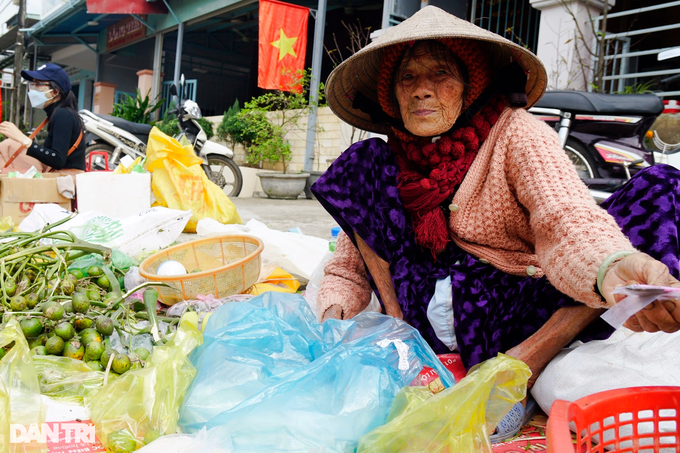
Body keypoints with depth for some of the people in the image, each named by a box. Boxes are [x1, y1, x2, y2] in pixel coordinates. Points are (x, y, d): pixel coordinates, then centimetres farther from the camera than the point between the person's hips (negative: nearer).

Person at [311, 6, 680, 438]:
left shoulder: (516, 134, -4)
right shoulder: (389, 160, 5)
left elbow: (565, 218, -23)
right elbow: (347, 271, 8)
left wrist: (613, 268, -47)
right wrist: (333, 318, -15)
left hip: (513, 317, -1)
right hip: (429, 320, 2)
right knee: (362, 160, -6)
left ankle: (525, 359, -25)